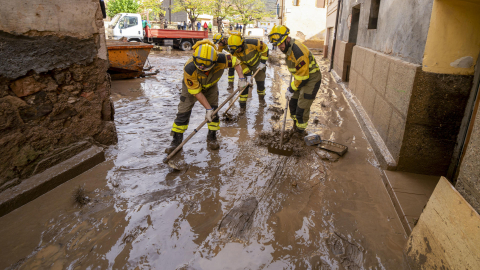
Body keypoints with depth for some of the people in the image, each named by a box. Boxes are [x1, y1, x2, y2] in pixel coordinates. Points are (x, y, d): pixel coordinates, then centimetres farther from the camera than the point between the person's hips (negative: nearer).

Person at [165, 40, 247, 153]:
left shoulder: (220, 60, -38)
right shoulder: (189, 68, -42)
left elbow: (235, 61, -15)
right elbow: (196, 92, -31)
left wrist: (241, 78, -23)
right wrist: (208, 109, -27)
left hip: (210, 85, 2)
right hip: (191, 86, -2)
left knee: (214, 110, -5)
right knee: (183, 112, -4)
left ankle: (212, 137, 14)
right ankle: (176, 140, 10)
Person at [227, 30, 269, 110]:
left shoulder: (251, 43, -36)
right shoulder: (234, 52, -25)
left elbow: (264, 48, -20)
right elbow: (240, 64, -14)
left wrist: (263, 62, -15)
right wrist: (248, 75, -20)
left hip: (257, 64, -1)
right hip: (245, 66, 1)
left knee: (260, 83, 4)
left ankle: (261, 98, 33)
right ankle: (242, 105, 4)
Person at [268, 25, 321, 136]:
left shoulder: (298, 52, -31)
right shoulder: (288, 48, 1)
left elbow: (303, 76, -26)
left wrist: (291, 89, -16)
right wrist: (291, 87, 16)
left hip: (311, 80, -9)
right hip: (301, 77, 9)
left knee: (302, 108, -5)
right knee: (292, 102, 15)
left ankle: (300, 130, 13)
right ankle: (296, 123, 36)